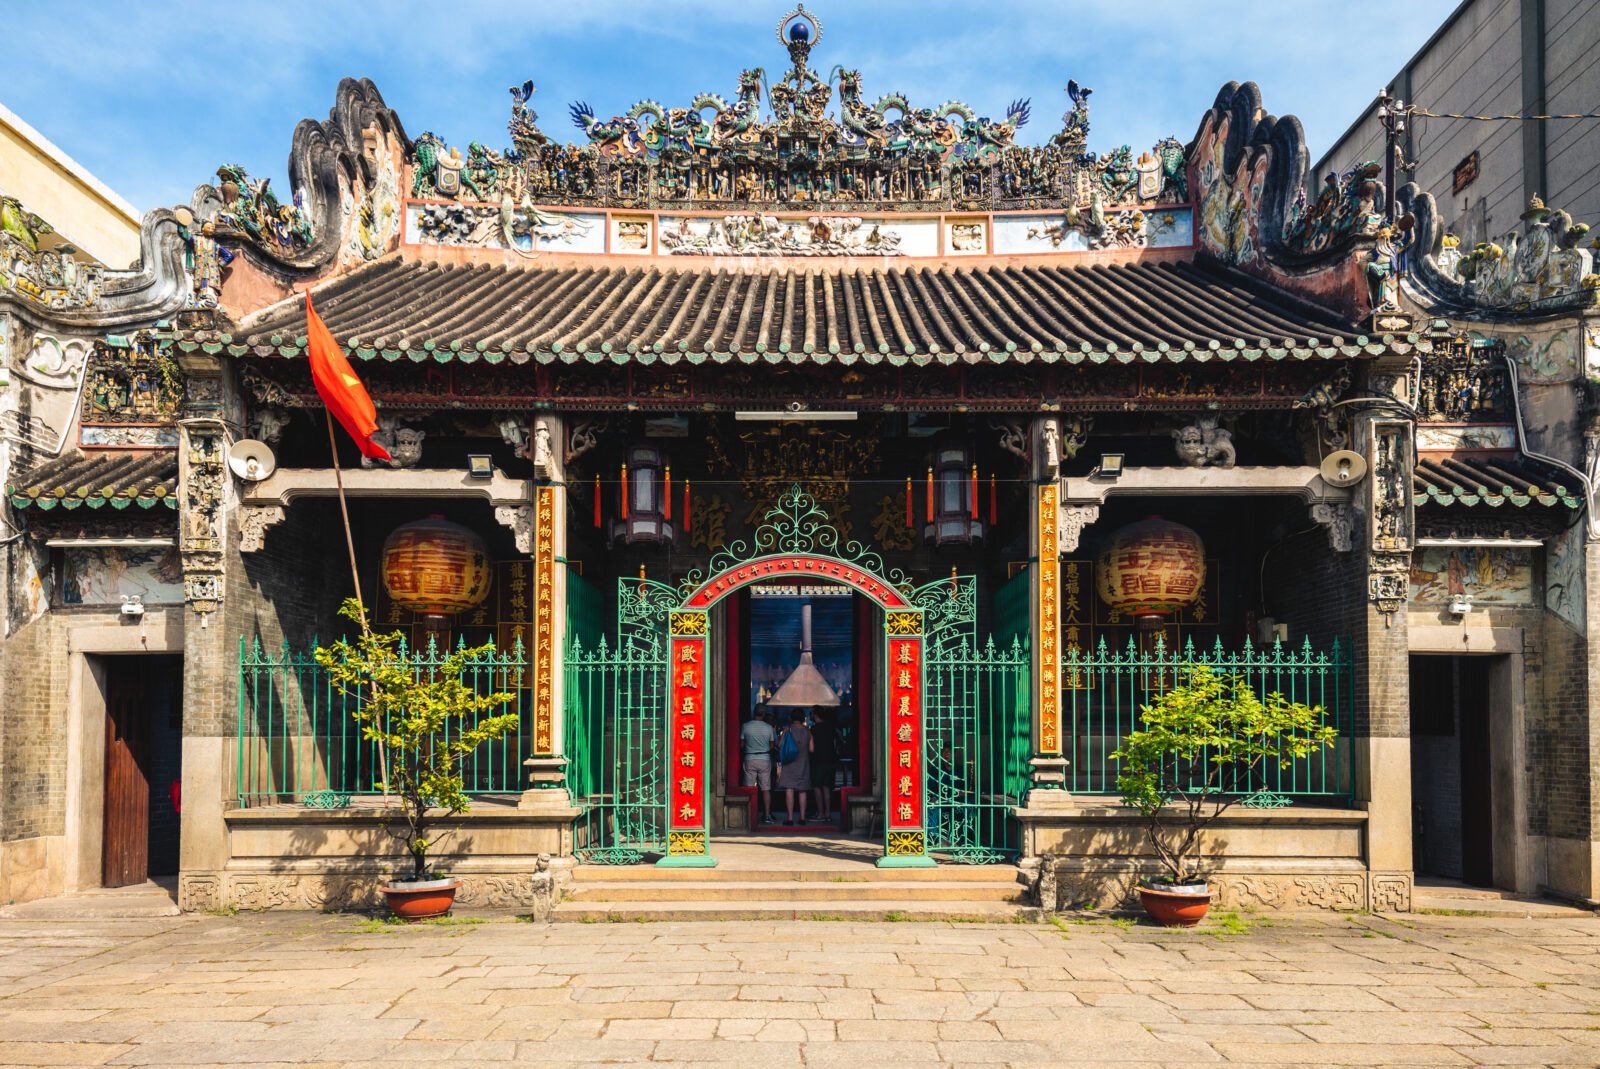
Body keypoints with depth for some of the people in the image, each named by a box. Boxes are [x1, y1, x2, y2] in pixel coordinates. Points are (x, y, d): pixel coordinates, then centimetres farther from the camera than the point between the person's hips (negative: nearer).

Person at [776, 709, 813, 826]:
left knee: (789, 790, -4)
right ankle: (802, 817, 10)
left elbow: (780, 745, -5)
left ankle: (790, 818, -10)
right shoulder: (807, 731, 4)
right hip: (803, 764, 3)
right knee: (803, 791, 10)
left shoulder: (787, 729, -4)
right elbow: (811, 749, 3)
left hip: (790, 763, -3)